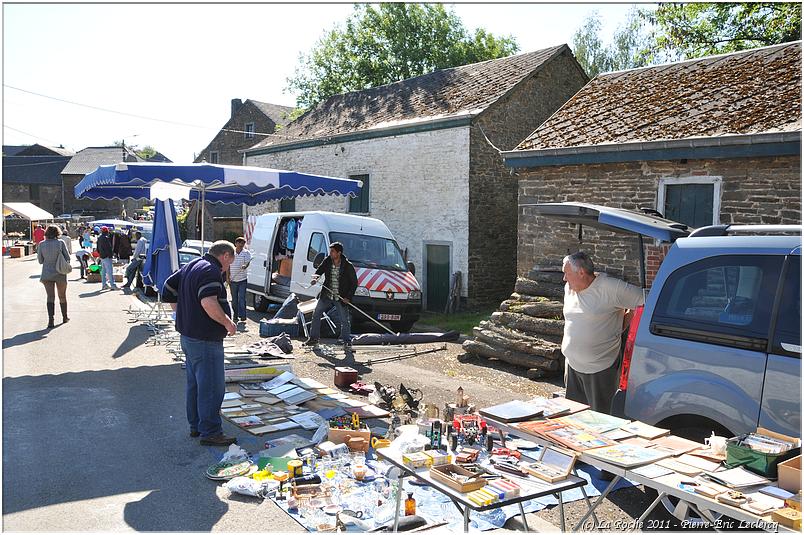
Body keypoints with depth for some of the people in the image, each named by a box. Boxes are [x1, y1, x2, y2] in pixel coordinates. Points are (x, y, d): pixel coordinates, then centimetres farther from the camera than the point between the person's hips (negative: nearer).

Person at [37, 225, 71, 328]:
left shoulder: (41, 244, -3)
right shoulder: (60, 243, -9)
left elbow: (40, 260, 3)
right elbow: (67, 258, -5)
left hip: (47, 274, 1)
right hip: (60, 274, -1)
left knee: (50, 297, 1)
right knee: (62, 296, 14)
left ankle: (51, 320, -13)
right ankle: (64, 317, 28)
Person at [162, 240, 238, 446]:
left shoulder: (190, 267, 13)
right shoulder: (211, 271, -18)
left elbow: (168, 292, 21)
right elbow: (208, 302, -32)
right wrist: (227, 322, -20)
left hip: (188, 336, 10)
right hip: (205, 340, -10)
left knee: (195, 383, 19)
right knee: (212, 387, -2)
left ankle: (195, 426, 30)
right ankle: (210, 433, 4)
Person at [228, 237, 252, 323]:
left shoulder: (246, 253, 1)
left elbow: (247, 262, -11)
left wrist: (245, 266, -35)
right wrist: (228, 277, 5)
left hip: (243, 280, -2)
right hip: (233, 280, 2)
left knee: (241, 298, -10)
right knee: (234, 299, 8)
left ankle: (242, 316, -10)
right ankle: (235, 316, 18)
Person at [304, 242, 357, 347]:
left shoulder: (348, 266, -12)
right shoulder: (327, 262, -2)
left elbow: (354, 283, -6)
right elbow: (318, 272, 14)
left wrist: (348, 297, -13)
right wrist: (315, 277, -10)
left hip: (341, 298, -4)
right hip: (326, 296, 4)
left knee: (344, 320, 0)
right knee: (316, 315, 5)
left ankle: (347, 341, 17)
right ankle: (313, 339, 16)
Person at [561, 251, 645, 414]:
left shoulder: (611, 288, -16)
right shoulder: (569, 288, 6)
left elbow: (644, 300, -14)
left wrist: (620, 326, -8)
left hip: (600, 369, -6)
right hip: (573, 365, 6)